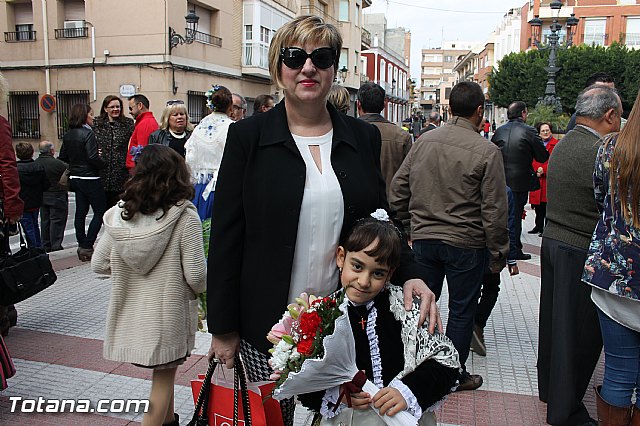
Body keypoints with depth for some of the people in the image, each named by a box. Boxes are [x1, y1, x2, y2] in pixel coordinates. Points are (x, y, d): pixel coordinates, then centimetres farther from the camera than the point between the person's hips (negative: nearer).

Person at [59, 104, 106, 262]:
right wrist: (102, 164, -5)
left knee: (81, 212, 12)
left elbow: (63, 157, 12)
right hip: (90, 179, -8)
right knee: (100, 211, 0)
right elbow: (93, 158, -23)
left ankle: (82, 245, 17)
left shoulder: (67, 135, 7)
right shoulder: (88, 133, -15)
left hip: (75, 178, 8)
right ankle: (86, 246, -4)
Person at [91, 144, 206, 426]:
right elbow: (196, 275, -17)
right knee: (163, 376, 13)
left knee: (164, 372, 25)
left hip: (130, 312, 5)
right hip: (168, 313, -5)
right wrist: (199, 289, 4)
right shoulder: (184, 217, -19)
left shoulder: (118, 215, -7)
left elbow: (98, 265, 1)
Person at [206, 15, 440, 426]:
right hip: (268, 327, -2)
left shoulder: (364, 137, 3)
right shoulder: (248, 137, -5)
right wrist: (223, 329, -3)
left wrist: (410, 274, -9)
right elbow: (226, 237, -4)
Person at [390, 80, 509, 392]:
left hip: (423, 238, 4)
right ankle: (455, 375, 27)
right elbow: (494, 211, -11)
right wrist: (498, 254, -1)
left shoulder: (424, 141, -1)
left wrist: (411, 225, 15)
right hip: (465, 244, -3)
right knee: (461, 312, 13)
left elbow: (398, 190, 3)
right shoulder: (487, 152, -13)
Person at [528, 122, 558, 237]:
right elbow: (531, 160, 8)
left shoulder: (556, 145, -1)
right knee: (538, 206, 12)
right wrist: (536, 170, -9)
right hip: (537, 180, 5)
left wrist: (543, 169, -16)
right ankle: (539, 227, 24)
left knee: (547, 205, -3)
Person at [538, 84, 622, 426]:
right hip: (582, 252, -9)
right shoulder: (601, 153, -20)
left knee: (554, 319, 20)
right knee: (579, 333, 3)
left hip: (552, 241, 9)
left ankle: (549, 387, 37)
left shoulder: (561, 146, 9)